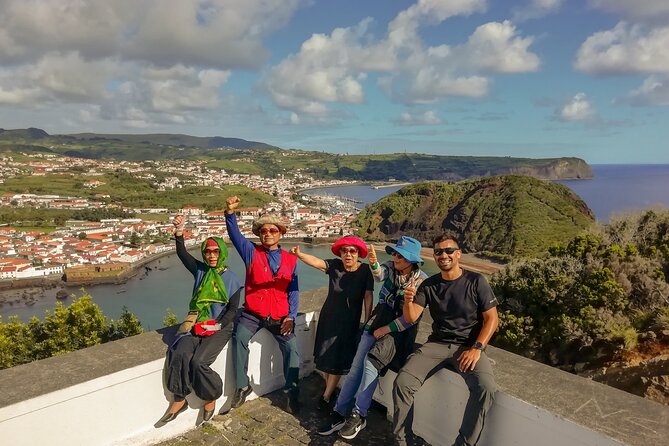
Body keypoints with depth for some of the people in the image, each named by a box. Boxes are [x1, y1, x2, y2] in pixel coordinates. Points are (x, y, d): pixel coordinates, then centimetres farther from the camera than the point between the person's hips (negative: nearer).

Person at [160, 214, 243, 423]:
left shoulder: (232, 279, -1)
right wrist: (179, 233, -20)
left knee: (198, 361, -23)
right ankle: (179, 399, -2)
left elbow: (232, 309, -3)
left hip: (220, 327, -3)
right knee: (180, 354, -23)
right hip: (197, 323, 3)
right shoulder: (200, 270, 7)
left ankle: (211, 398, 4)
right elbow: (182, 253, -5)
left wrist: (217, 325, -16)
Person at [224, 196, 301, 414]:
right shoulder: (251, 252, 4)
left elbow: (293, 290, 3)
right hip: (252, 313, 0)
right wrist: (230, 213, -29)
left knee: (292, 347, -15)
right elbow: (235, 234, -11)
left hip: (280, 316, 0)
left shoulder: (290, 260, 5)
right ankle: (242, 386, -5)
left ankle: (292, 393, 2)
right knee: (240, 338, -24)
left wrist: (291, 316, -8)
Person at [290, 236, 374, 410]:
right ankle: (329, 386, 40)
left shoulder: (365, 270, -13)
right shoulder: (334, 265, -11)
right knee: (325, 355, 14)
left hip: (349, 322, -2)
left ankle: (326, 396, 22)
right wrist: (300, 255, -46)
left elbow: (368, 297, -13)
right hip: (328, 318, 2)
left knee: (338, 360, 4)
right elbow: (317, 262, -27)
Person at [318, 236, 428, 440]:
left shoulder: (422, 281, -9)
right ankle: (339, 413, 2)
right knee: (356, 366, -6)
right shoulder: (390, 266, 3)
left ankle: (359, 415, -10)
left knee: (371, 362, -23)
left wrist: (387, 329, -12)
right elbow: (379, 275, -19)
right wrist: (373, 263, -39)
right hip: (378, 321, 4)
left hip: (400, 329, -4)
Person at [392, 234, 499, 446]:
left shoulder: (476, 281, -3)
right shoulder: (428, 285, 5)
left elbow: (491, 319, -2)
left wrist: (476, 348, -15)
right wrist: (408, 302, -26)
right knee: (402, 382, -19)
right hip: (437, 344, 2)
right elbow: (411, 317, -3)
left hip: (468, 346, -2)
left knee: (486, 388, -31)